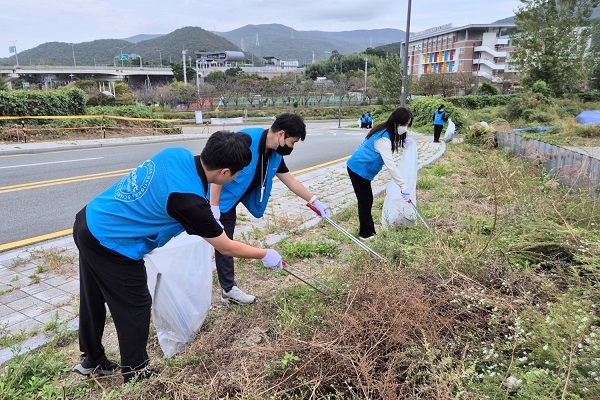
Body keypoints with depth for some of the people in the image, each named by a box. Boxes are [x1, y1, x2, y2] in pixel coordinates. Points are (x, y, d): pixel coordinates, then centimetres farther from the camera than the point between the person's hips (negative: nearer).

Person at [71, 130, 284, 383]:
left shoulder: (177, 154, -7)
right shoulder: (190, 201, -27)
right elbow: (227, 248, -14)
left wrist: (208, 215, 16)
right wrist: (265, 255, 1)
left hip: (88, 222, 9)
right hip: (110, 245, -9)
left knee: (93, 300, 24)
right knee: (134, 309, 10)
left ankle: (91, 359, 46)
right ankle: (135, 376, 30)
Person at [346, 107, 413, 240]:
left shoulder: (385, 131, 3)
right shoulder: (383, 138, -27)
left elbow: (390, 147, 25)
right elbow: (390, 165, -34)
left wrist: (402, 142, 7)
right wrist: (403, 186, -35)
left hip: (359, 168, 10)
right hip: (359, 170, -10)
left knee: (366, 200, 15)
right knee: (365, 201, 1)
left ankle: (367, 231, 26)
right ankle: (366, 233, 14)